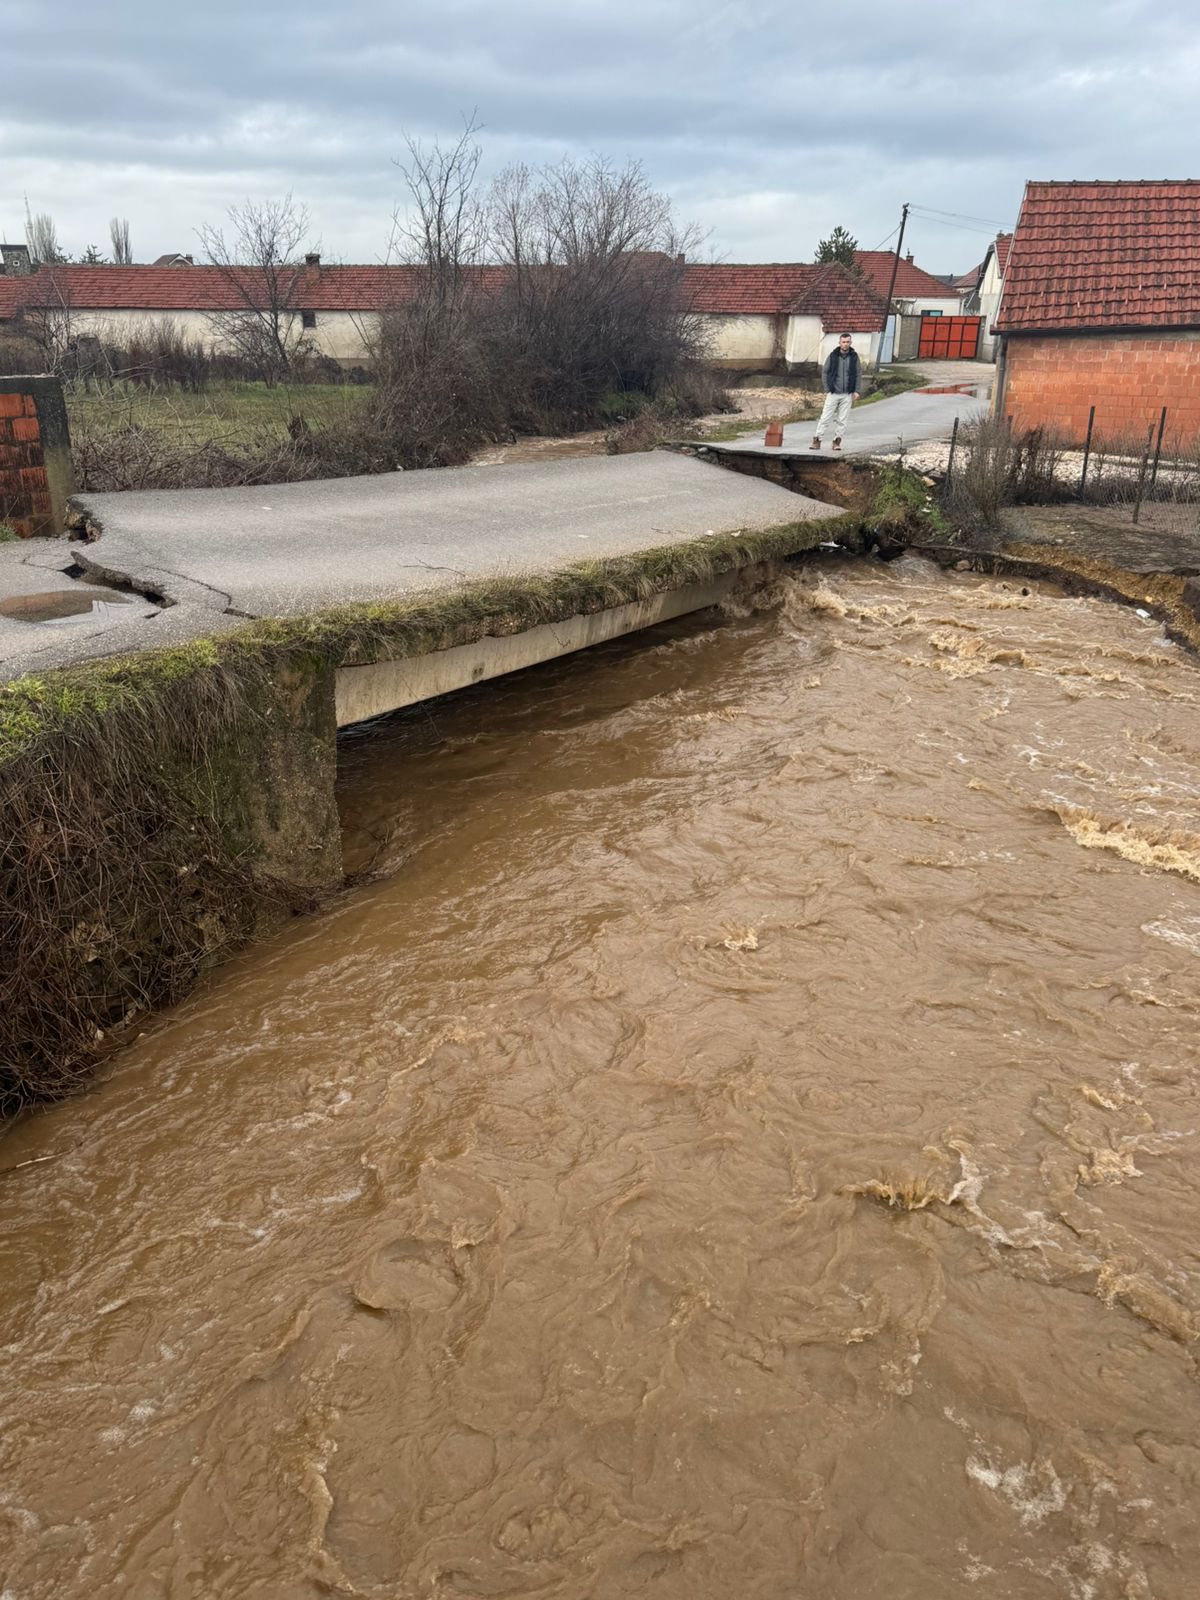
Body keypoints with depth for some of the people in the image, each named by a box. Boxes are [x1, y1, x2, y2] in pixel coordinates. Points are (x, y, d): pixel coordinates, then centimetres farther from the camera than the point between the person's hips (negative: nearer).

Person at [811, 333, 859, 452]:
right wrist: (828, 389, -4)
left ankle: (837, 442, 8)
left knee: (842, 420, 2)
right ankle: (816, 440, -2)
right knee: (825, 417, -5)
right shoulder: (832, 356, 0)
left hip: (847, 394, 2)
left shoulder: (854, 356, 4)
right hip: (833, 393, -1)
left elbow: (857, 375, 8)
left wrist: (856, 391, -1)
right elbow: (824, 372, 4)